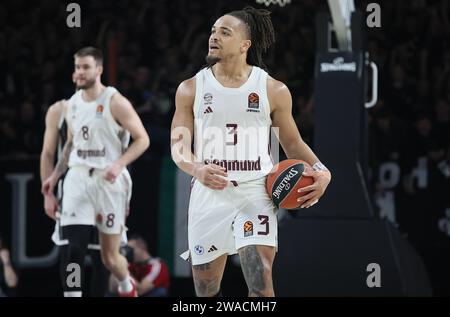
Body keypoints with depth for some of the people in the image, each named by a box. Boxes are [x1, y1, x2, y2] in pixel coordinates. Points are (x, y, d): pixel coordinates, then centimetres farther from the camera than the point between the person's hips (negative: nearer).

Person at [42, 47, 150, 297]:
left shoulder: (115, 102, -9)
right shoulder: (73, 104, 10)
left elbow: (142, 139, -8)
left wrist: (119, 164, -22)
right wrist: (54, 176, 17)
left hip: (108, 180, -4)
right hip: (78, 177, 4)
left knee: (110, 256, 6)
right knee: (72, 250, -13)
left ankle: (127, 287, 37)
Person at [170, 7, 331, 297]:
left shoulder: (273, 90, 3)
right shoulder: (191, 89, 4)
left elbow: (292, 142, 12)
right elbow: (179, 146, 1)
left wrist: (320, 172, -6)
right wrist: (196, 169, -22)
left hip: (255, 194, -2)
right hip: (209, 195, 2)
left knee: (261, 282, -17)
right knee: (206, 291, 9)